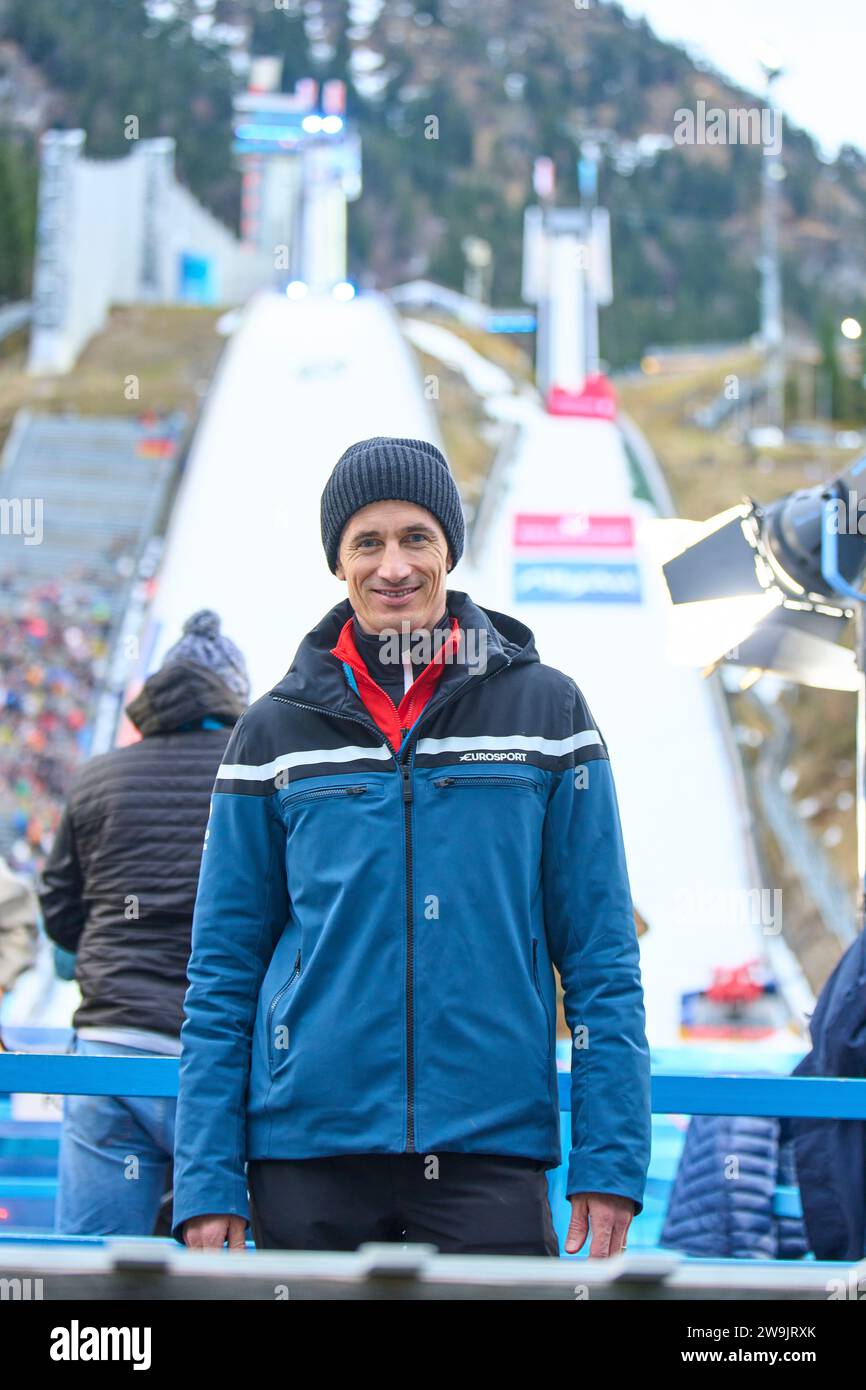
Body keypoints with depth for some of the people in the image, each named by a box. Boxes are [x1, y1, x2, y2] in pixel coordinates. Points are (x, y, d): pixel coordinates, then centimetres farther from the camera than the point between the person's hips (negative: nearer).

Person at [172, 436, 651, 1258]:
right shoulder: (275, 733, 7)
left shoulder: (545, 711, 5)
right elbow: (223, 968, 7)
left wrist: (610, 1160, -3)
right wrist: (208, 1184, -1)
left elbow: (601, 954, 4)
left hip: (493, 1147, -1)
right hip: (307, 1151, 1)